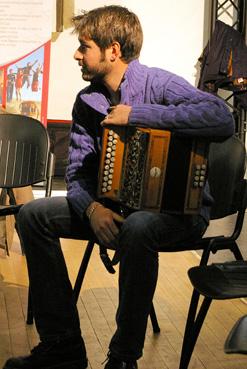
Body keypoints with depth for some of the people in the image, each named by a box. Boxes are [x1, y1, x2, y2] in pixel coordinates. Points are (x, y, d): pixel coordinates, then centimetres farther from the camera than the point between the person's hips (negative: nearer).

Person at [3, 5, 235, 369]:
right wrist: (92, 207, -20)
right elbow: (78, 172, 4)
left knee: (136, 228, -40)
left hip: (179, 208, -6)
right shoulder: (87, 101, 6)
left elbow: (223, 120, -31)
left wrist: (136, 113, -27)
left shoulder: (158, 83, -14)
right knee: (33, 215, -6)